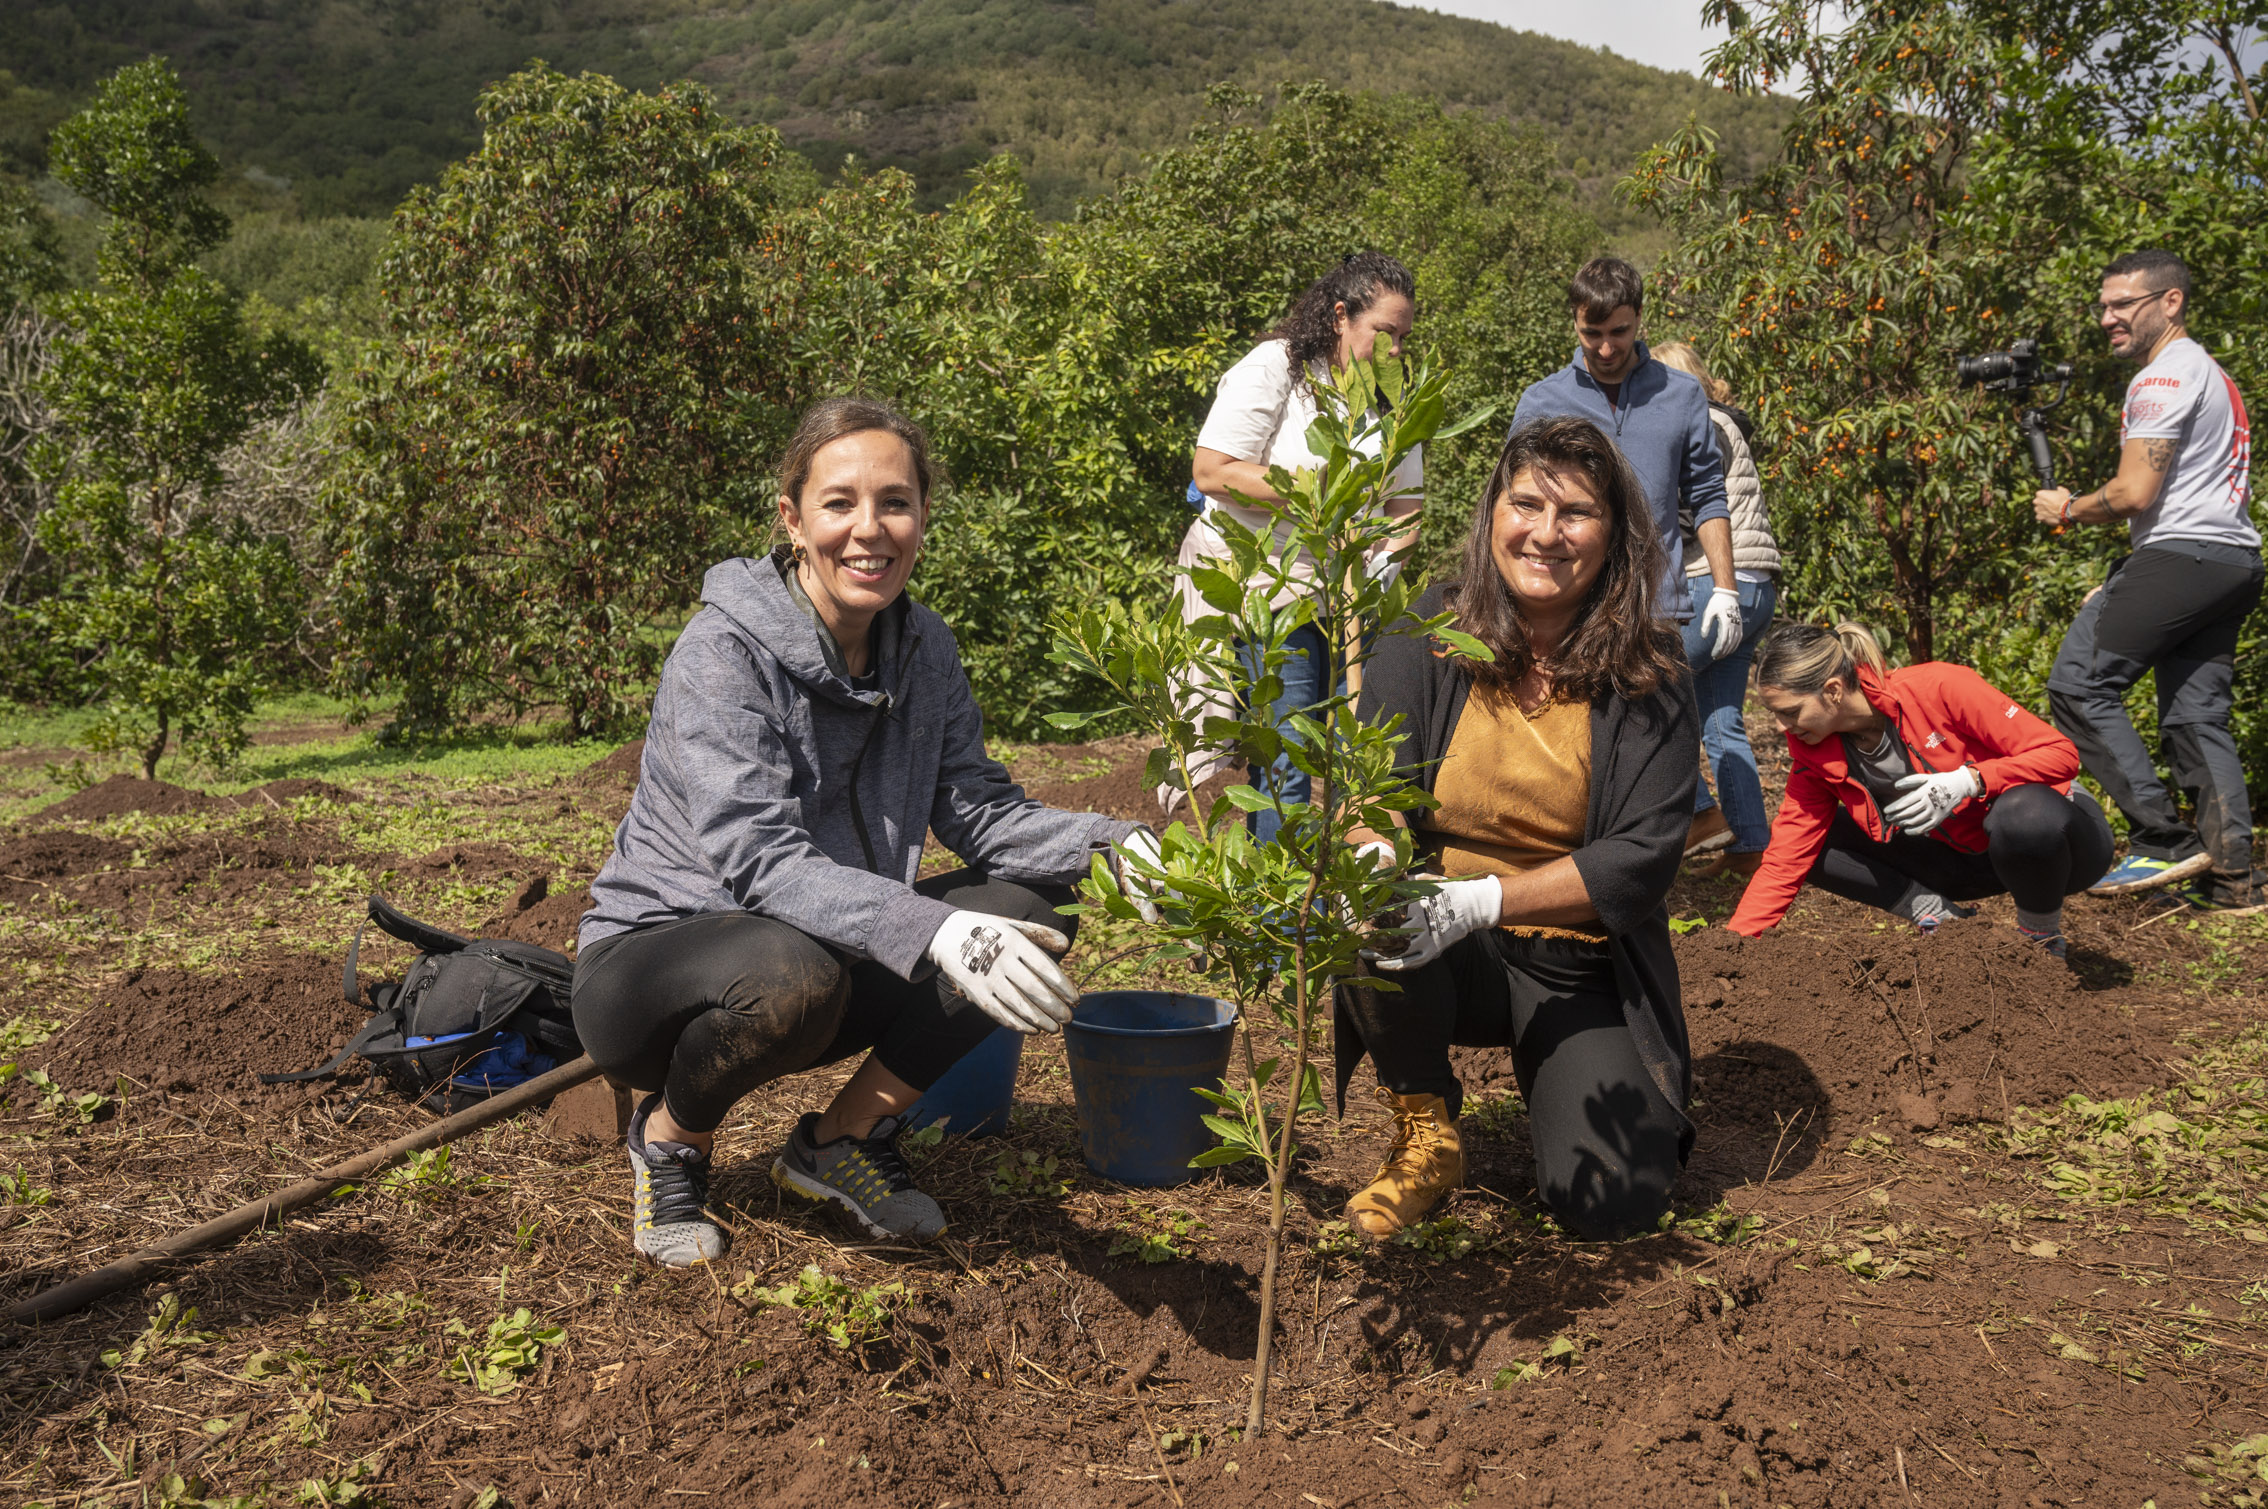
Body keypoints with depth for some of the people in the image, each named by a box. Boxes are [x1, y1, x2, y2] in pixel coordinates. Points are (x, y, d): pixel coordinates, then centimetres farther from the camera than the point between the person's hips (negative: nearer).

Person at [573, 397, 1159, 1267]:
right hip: (655, 960, -6)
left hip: (828, 953, 6)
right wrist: (932, 932, -47)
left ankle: (843, 1138, 2)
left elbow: (978, 808, -4)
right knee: (791, 971, -39)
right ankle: (672, 1135, -4)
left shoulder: (922, 650, -1)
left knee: (1027, 911, -13)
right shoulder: (725, 651, -22)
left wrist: (1104, 844, -24)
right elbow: (759, 858, -32)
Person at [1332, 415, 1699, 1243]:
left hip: (1581, 973, 0)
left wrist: (1484, 898, -29)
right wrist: (1373, 859, -36)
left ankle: (1555, 1077, 22)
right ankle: (1426, 1136, -5)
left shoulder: (1646, 674, -8)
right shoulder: (1432, 633, -4)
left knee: (1612, 1206, -16)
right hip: (1445, 955, 1)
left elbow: (1644, 856, -15)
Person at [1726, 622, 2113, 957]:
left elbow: (2061, 753, -24)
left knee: (2024, 812, -41)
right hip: (1965, 850, 4)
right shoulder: (1814, 755, -11)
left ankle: (2042, 937, -11)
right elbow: (1783, 863, -12)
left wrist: (1969, 781, -39)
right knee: (1818, 841, -11)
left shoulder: (1936, 687, -27)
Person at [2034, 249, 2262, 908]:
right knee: (2197, 716, 8)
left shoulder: (2164, 377, -8)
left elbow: (2134, 493, -16)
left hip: (2182, 556, -10)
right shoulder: (2213, 374, 26)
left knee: (2078, 684, -9)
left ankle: (2165, 840, -12)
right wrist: (2120, 583, 25)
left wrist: (2066, 510, 2)